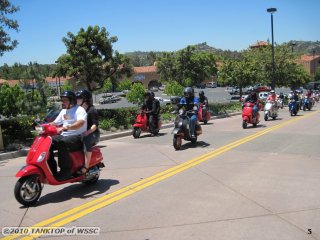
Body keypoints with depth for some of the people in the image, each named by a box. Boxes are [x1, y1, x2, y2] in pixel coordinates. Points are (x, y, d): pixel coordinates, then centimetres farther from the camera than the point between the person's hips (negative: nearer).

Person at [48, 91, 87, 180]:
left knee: (62, 144, -35)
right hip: (64, 136, 8)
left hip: (77, 137, -8)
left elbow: (81, 123, -27)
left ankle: (66, 170, -26)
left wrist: (66, 127, -40)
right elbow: (55, 123, 21)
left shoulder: (79, 110, -8)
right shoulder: (63, 111, 19)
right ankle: (52, 170, -6)